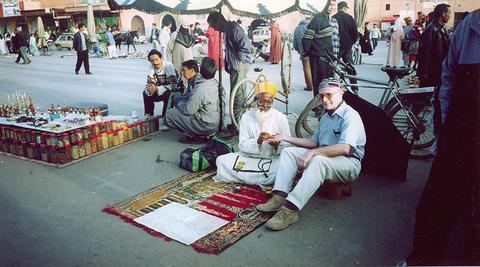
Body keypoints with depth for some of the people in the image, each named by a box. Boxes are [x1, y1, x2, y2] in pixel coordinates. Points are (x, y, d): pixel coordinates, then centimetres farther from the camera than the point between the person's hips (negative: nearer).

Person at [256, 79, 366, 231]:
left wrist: (313, 152, -29)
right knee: (288, 152, -6)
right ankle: (279, 198, -21)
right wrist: (285, 138, 17)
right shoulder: (326, 116, 17)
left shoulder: (350, 116, -13)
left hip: (349, 163, -9)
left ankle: (291, 209, -42)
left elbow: (344, 148, -28)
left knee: (318, 160, -39)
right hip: (324, 156, 9)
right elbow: (314, 142, 23)